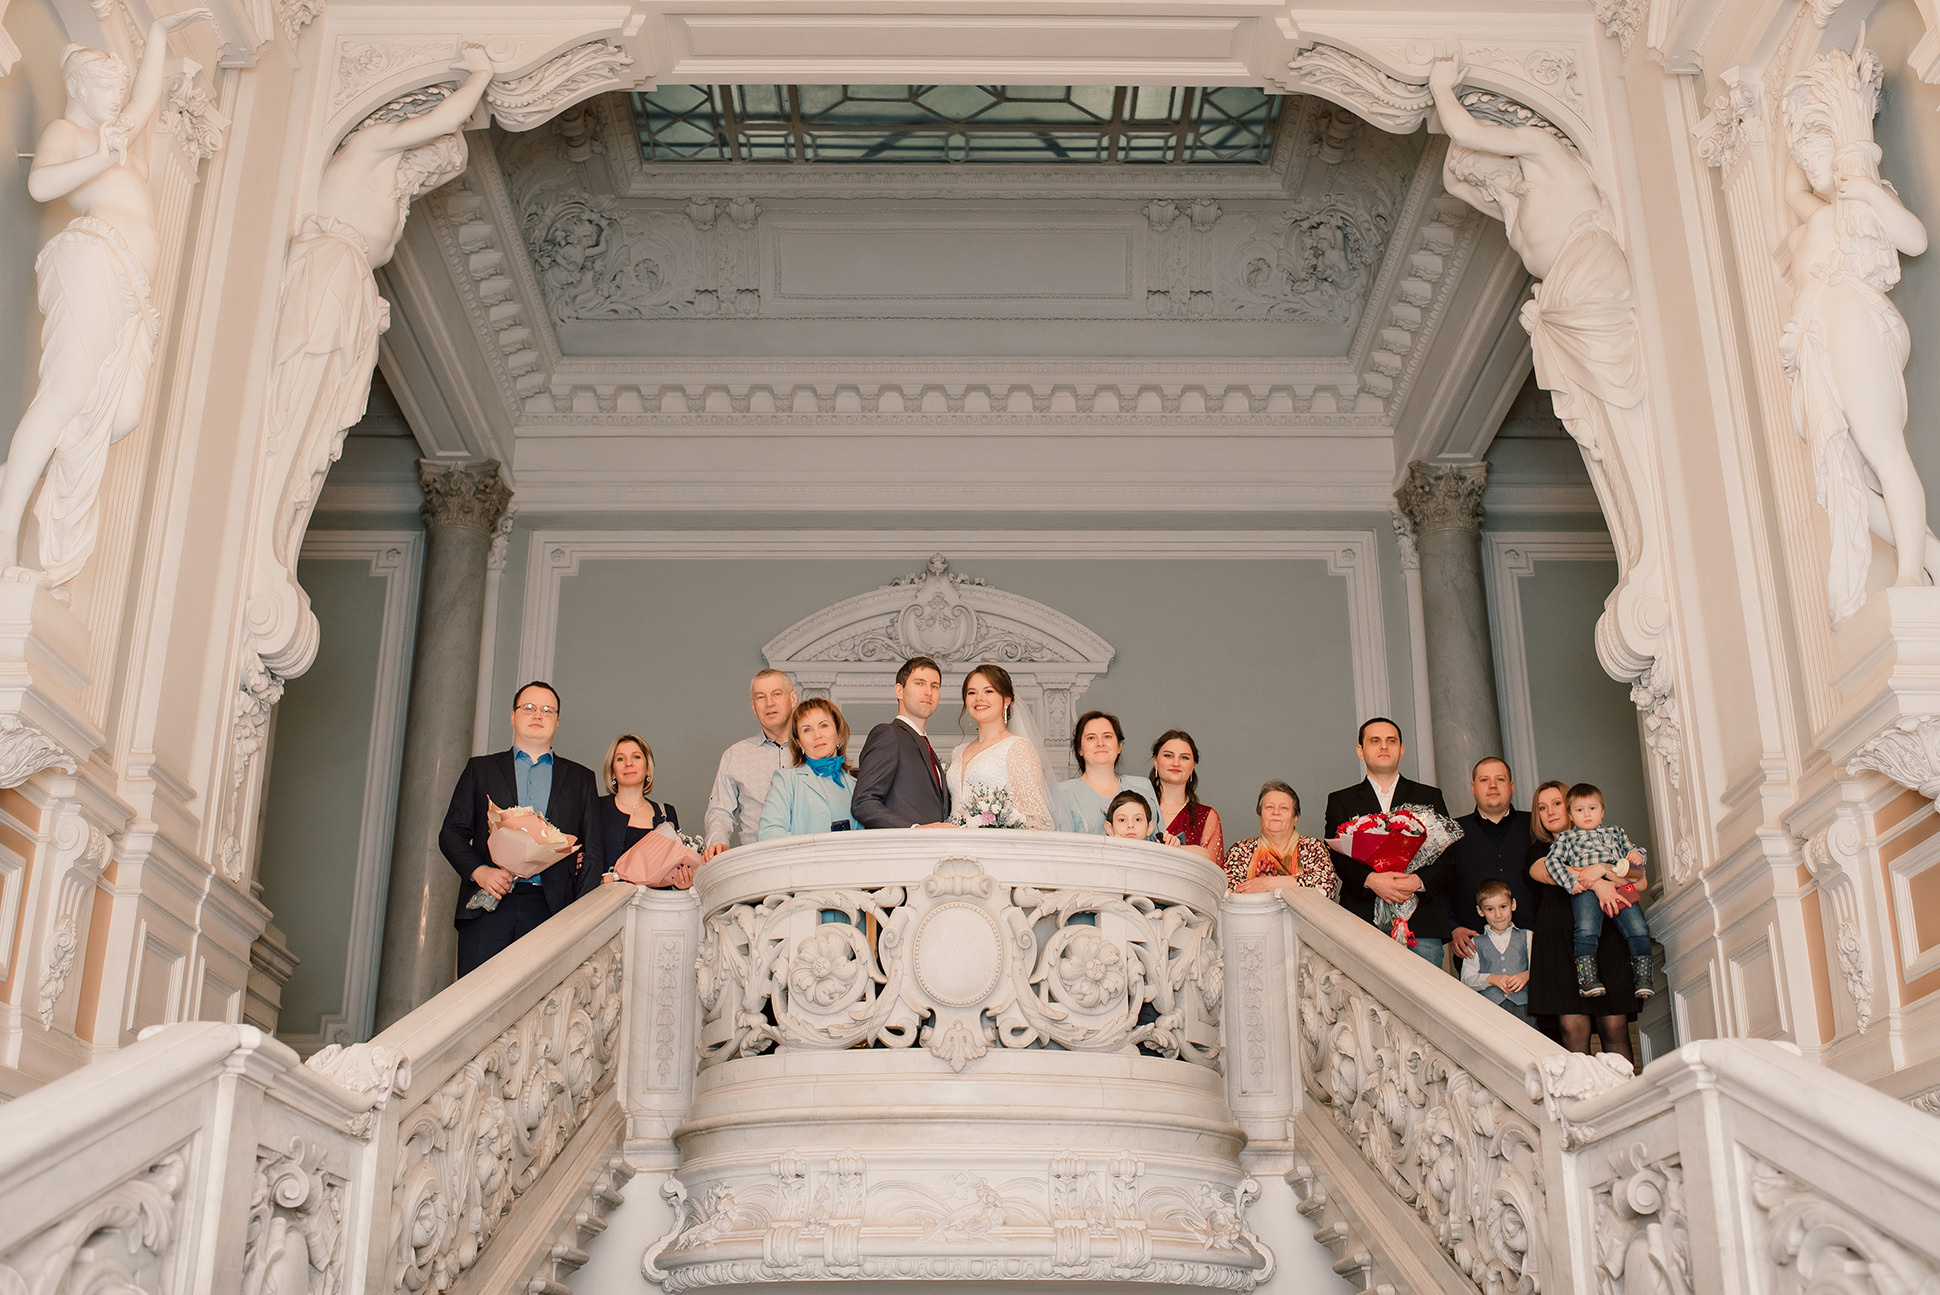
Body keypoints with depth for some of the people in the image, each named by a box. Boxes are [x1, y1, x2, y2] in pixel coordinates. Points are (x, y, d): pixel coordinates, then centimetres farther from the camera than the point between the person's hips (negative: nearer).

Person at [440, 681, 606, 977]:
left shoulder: (581, 779, 17)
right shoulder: (480, 769, 16)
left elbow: (593, 851, 13)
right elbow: (452, 833, 11)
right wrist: (478, 871, -9)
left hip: (550, 909, 0)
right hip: (486, 909, 0)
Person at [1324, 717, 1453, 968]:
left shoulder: (1430, 797, 16)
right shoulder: (1341, 801, 14)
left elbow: (1448, 855, 8)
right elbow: (1337, 856, 2)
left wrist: (1419, 881, -11)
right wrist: (1370, 880, -17)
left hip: (1422, 922, 1)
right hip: (1364, 920, -1)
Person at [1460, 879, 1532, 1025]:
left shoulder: (1526, 937, 17)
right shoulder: (1476, 943, 15)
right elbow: (1466, 979, 8)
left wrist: (1526, 976, -10)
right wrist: (1491, 979, -8)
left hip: (1522, 1003, 0)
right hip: (1489, 1005, 0)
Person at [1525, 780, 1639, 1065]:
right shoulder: (1539, 851, 19)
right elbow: (1547, 871, -5)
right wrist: (1595, 883, -20)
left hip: (1605, 935, 1)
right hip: (1559, 939, 0)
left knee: (1614, 1026, -8)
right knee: (1572, 1027, -11)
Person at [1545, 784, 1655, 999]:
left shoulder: (1615, 832, 35)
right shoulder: (1567, 837, 24)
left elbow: (1630, 849, 34)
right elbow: (1554, 861, 10)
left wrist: (1636, 854, 8)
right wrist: (1570, 882, -7)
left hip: (1620, 886, 3)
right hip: (1586, 889, -3)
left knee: (1638, 929, -14)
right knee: (1586, 930, -25)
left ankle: (1643, 977, -11)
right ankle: (1587, 978, -25)